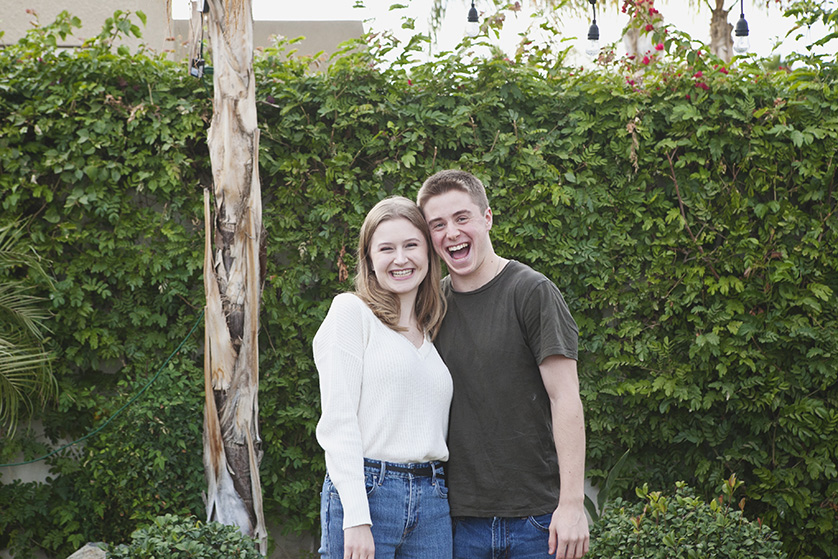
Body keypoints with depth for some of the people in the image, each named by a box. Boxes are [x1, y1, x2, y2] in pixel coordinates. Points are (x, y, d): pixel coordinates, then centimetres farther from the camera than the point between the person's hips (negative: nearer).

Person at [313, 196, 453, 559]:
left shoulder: (430, 334, 19)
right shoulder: (351, 311, 0)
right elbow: (338, 420, -8)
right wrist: (356, 517, -16)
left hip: (432, 501, 5)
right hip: (366, 490, -5)